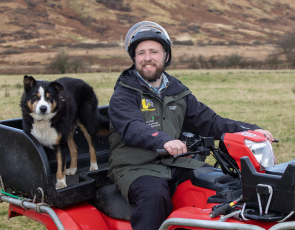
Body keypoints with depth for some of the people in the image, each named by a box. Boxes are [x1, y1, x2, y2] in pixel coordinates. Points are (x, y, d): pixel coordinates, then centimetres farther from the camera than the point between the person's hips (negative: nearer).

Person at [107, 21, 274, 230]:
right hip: (136, 167, -5)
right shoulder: (123, 96, -2)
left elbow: (209, 122, 13)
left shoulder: (178, 93, 16)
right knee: (154, 195, -35)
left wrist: (251, 130, -1)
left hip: (175, 164, 5)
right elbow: (132, 128, -22)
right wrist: (164, 141, -43)